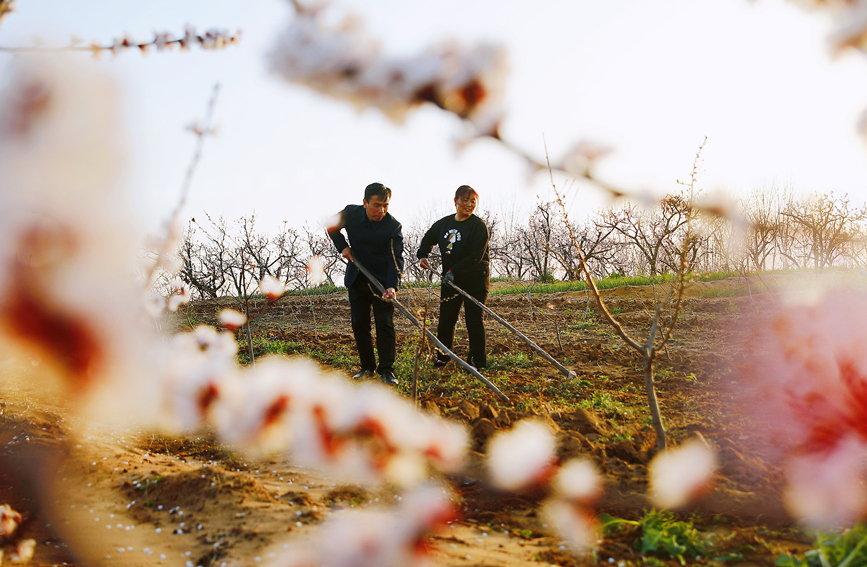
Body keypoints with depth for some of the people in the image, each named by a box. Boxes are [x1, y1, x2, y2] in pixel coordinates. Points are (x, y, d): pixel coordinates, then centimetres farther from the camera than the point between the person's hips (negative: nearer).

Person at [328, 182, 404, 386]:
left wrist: (392, 286, -39)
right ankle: (367, 367, 21)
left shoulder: (393, 227, -20)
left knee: (385, 325, -5)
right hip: (357, 278, 4)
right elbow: (332, 226, 11)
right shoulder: (350, 213, -11)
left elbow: (396, 259, -25)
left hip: (382, 281, -3)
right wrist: (342, 246, -4)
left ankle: (386, 370, 4)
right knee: (359, 324, 8)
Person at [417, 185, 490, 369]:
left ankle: (478, 361, 5)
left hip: (475, 279, -5)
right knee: (445, 319, 8)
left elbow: (475, 257, -19)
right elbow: (428, 238, 25)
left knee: (473, 319, -4)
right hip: (450, 279, 5)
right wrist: (423, 255, 7)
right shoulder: (444, 223, 6)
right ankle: (442, 357, 24)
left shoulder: (479, 226, -11)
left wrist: (455, 271, -26)